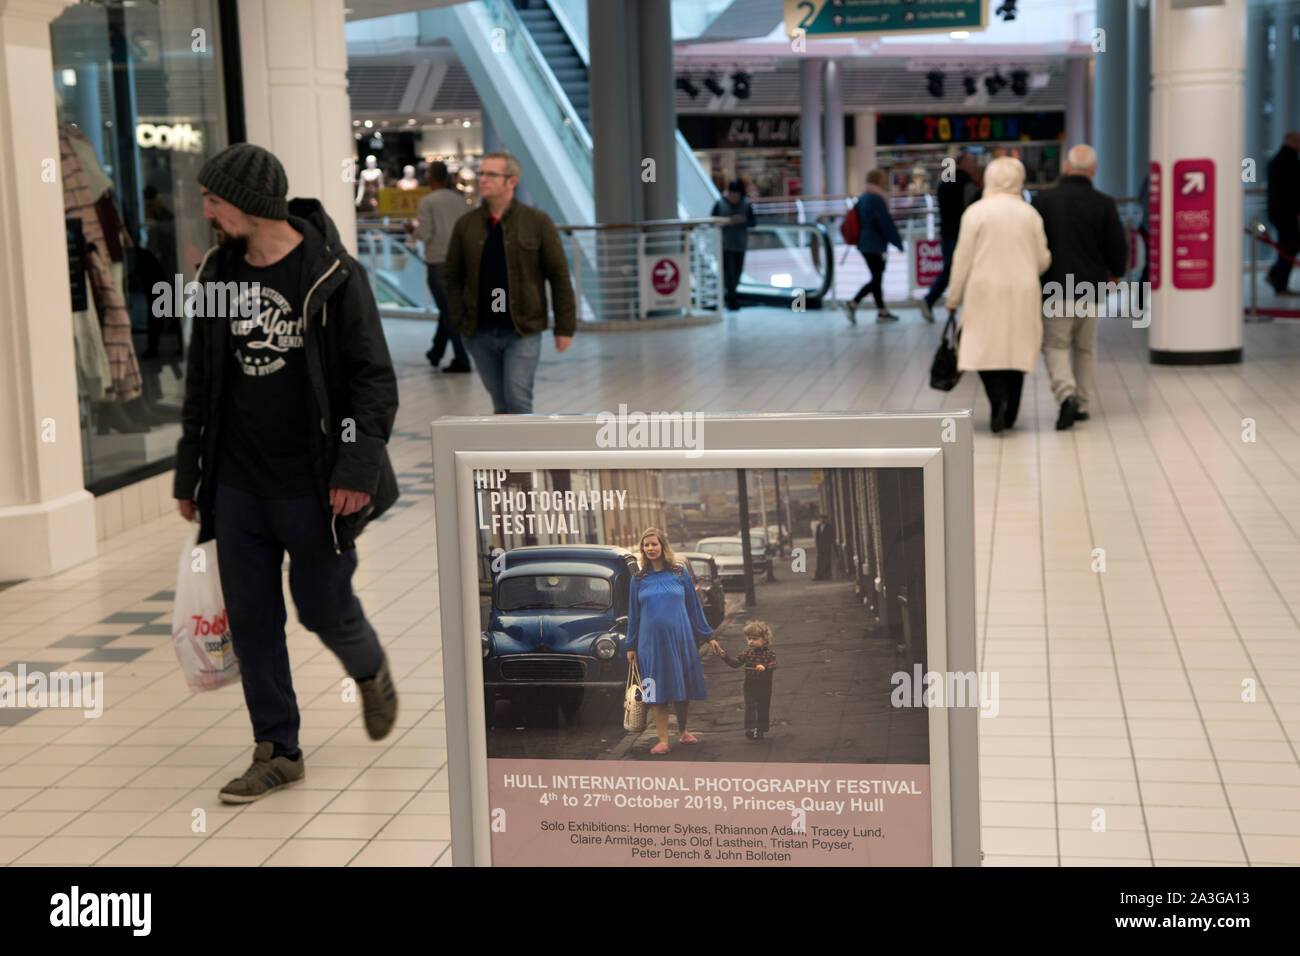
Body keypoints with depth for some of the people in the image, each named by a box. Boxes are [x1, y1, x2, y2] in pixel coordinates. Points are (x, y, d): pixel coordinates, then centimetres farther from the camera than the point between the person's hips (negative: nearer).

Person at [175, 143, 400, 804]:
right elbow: (200, 383, 14)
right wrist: (189, 475, 14)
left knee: (323, 606, 4)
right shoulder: (216, 275, 7)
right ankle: (276, 752, 17)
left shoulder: (332, 276, -10)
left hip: (312, 484, -5)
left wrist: (357, 466, -18)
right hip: (237, 485, 5)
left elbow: (373, 378, -9)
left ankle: (372, 673, 37)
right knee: (250, 618, 6)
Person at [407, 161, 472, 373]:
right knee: (448, 308, 18)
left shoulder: (427, 201, -9)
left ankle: (461, 359, -4)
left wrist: (412, 228, 7)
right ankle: (436, 353, 30)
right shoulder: (458, 200, 6)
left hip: (437, 262, -5)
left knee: (448, 311, -3)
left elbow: (425, 234, -14)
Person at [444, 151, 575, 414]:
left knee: (518, 400, -10)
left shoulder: (537, 222, -2)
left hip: (523, 332, -3)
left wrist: (565, 327, -4)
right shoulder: (465, 225, 6)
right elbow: (453, 276, 10)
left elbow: (559, 275, -1)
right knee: (501, 405, 10)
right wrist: (459, 323, 0)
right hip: (480, 333, 3)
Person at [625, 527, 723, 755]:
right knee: (657, 692, -2)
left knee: (683, 688, 6)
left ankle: (683, 732, 27)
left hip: (680, 639, 0)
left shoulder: (680, 573, 4)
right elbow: (633, 615, 11)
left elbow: (694, 607, 9)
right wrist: (631, 646, 9)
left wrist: (708, 636, 8)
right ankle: (663, 740, 2)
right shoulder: (639, 579, 6)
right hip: (651, 642, 0)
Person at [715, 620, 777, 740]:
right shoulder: (746, 654, 3)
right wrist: (724, 656, -13)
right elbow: (735, 664, -1)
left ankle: (761, 729, 23)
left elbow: (773, 666, -20)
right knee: (750, 707, -9)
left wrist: (764, 667, -41)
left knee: (764, 707, 9)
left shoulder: (769, 654, -5)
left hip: (765, 686, -1)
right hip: (750, 686, 1)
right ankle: (750, 728, -12)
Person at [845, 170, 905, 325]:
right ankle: (853, 303, -4)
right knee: (876, 279, -3)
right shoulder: (876, 199, -16)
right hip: (874, 246, -10)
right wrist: (898, 241, -10)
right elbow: (886, 223, -17)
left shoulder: (862, 198, 11)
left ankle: (882, 311, 14)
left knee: (877, 277, 12)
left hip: (864, 244, 10)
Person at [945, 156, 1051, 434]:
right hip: (1023, 293, 3)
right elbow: (1043, 260, 7)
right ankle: (1009, 414, 14)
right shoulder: (1030, 213, 4)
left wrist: (954, 298, 2)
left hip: (986, 291, -3)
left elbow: (963, 258, -5)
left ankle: (999, 399, -20)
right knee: (1016, 348, 10)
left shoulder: (976, 212, -5)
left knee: (984, 347, 3)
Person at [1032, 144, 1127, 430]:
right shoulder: (1104, 204, -4)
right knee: (1085, 347, 15)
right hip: (1090, 288, 2)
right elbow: (1118, 248, 0)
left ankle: (1066, 394, -18)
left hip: (1054, 287, -2)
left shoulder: (1043, 200, -6)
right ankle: (1083, 404, 18)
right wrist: (1113, 272, 20)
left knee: (1055, 344, 4)